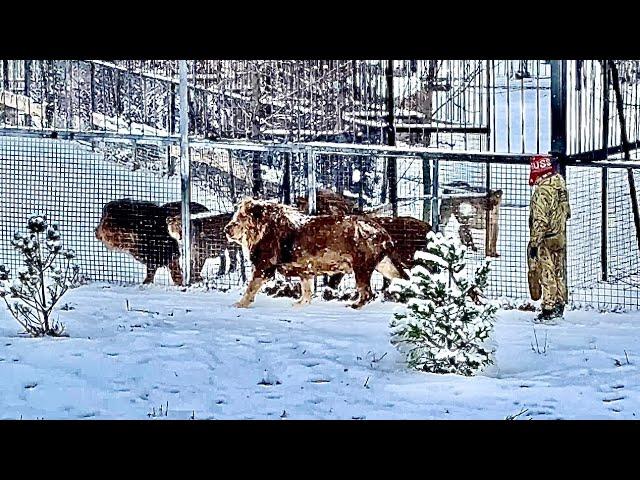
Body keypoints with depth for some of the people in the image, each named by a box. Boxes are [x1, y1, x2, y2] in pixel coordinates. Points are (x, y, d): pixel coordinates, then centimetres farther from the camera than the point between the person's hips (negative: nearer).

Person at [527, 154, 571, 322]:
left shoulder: (542, 192, -20)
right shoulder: (561, 186, 6)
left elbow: (540, 221, -23)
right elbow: (566, 212, 17)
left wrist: (534, 243, -19)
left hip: (546, 241, -8)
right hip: (560, 239, 8)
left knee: (547, 275, -2)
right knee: (559, 273, 14)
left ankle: (549, 310, 0)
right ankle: (559, 307, 22)